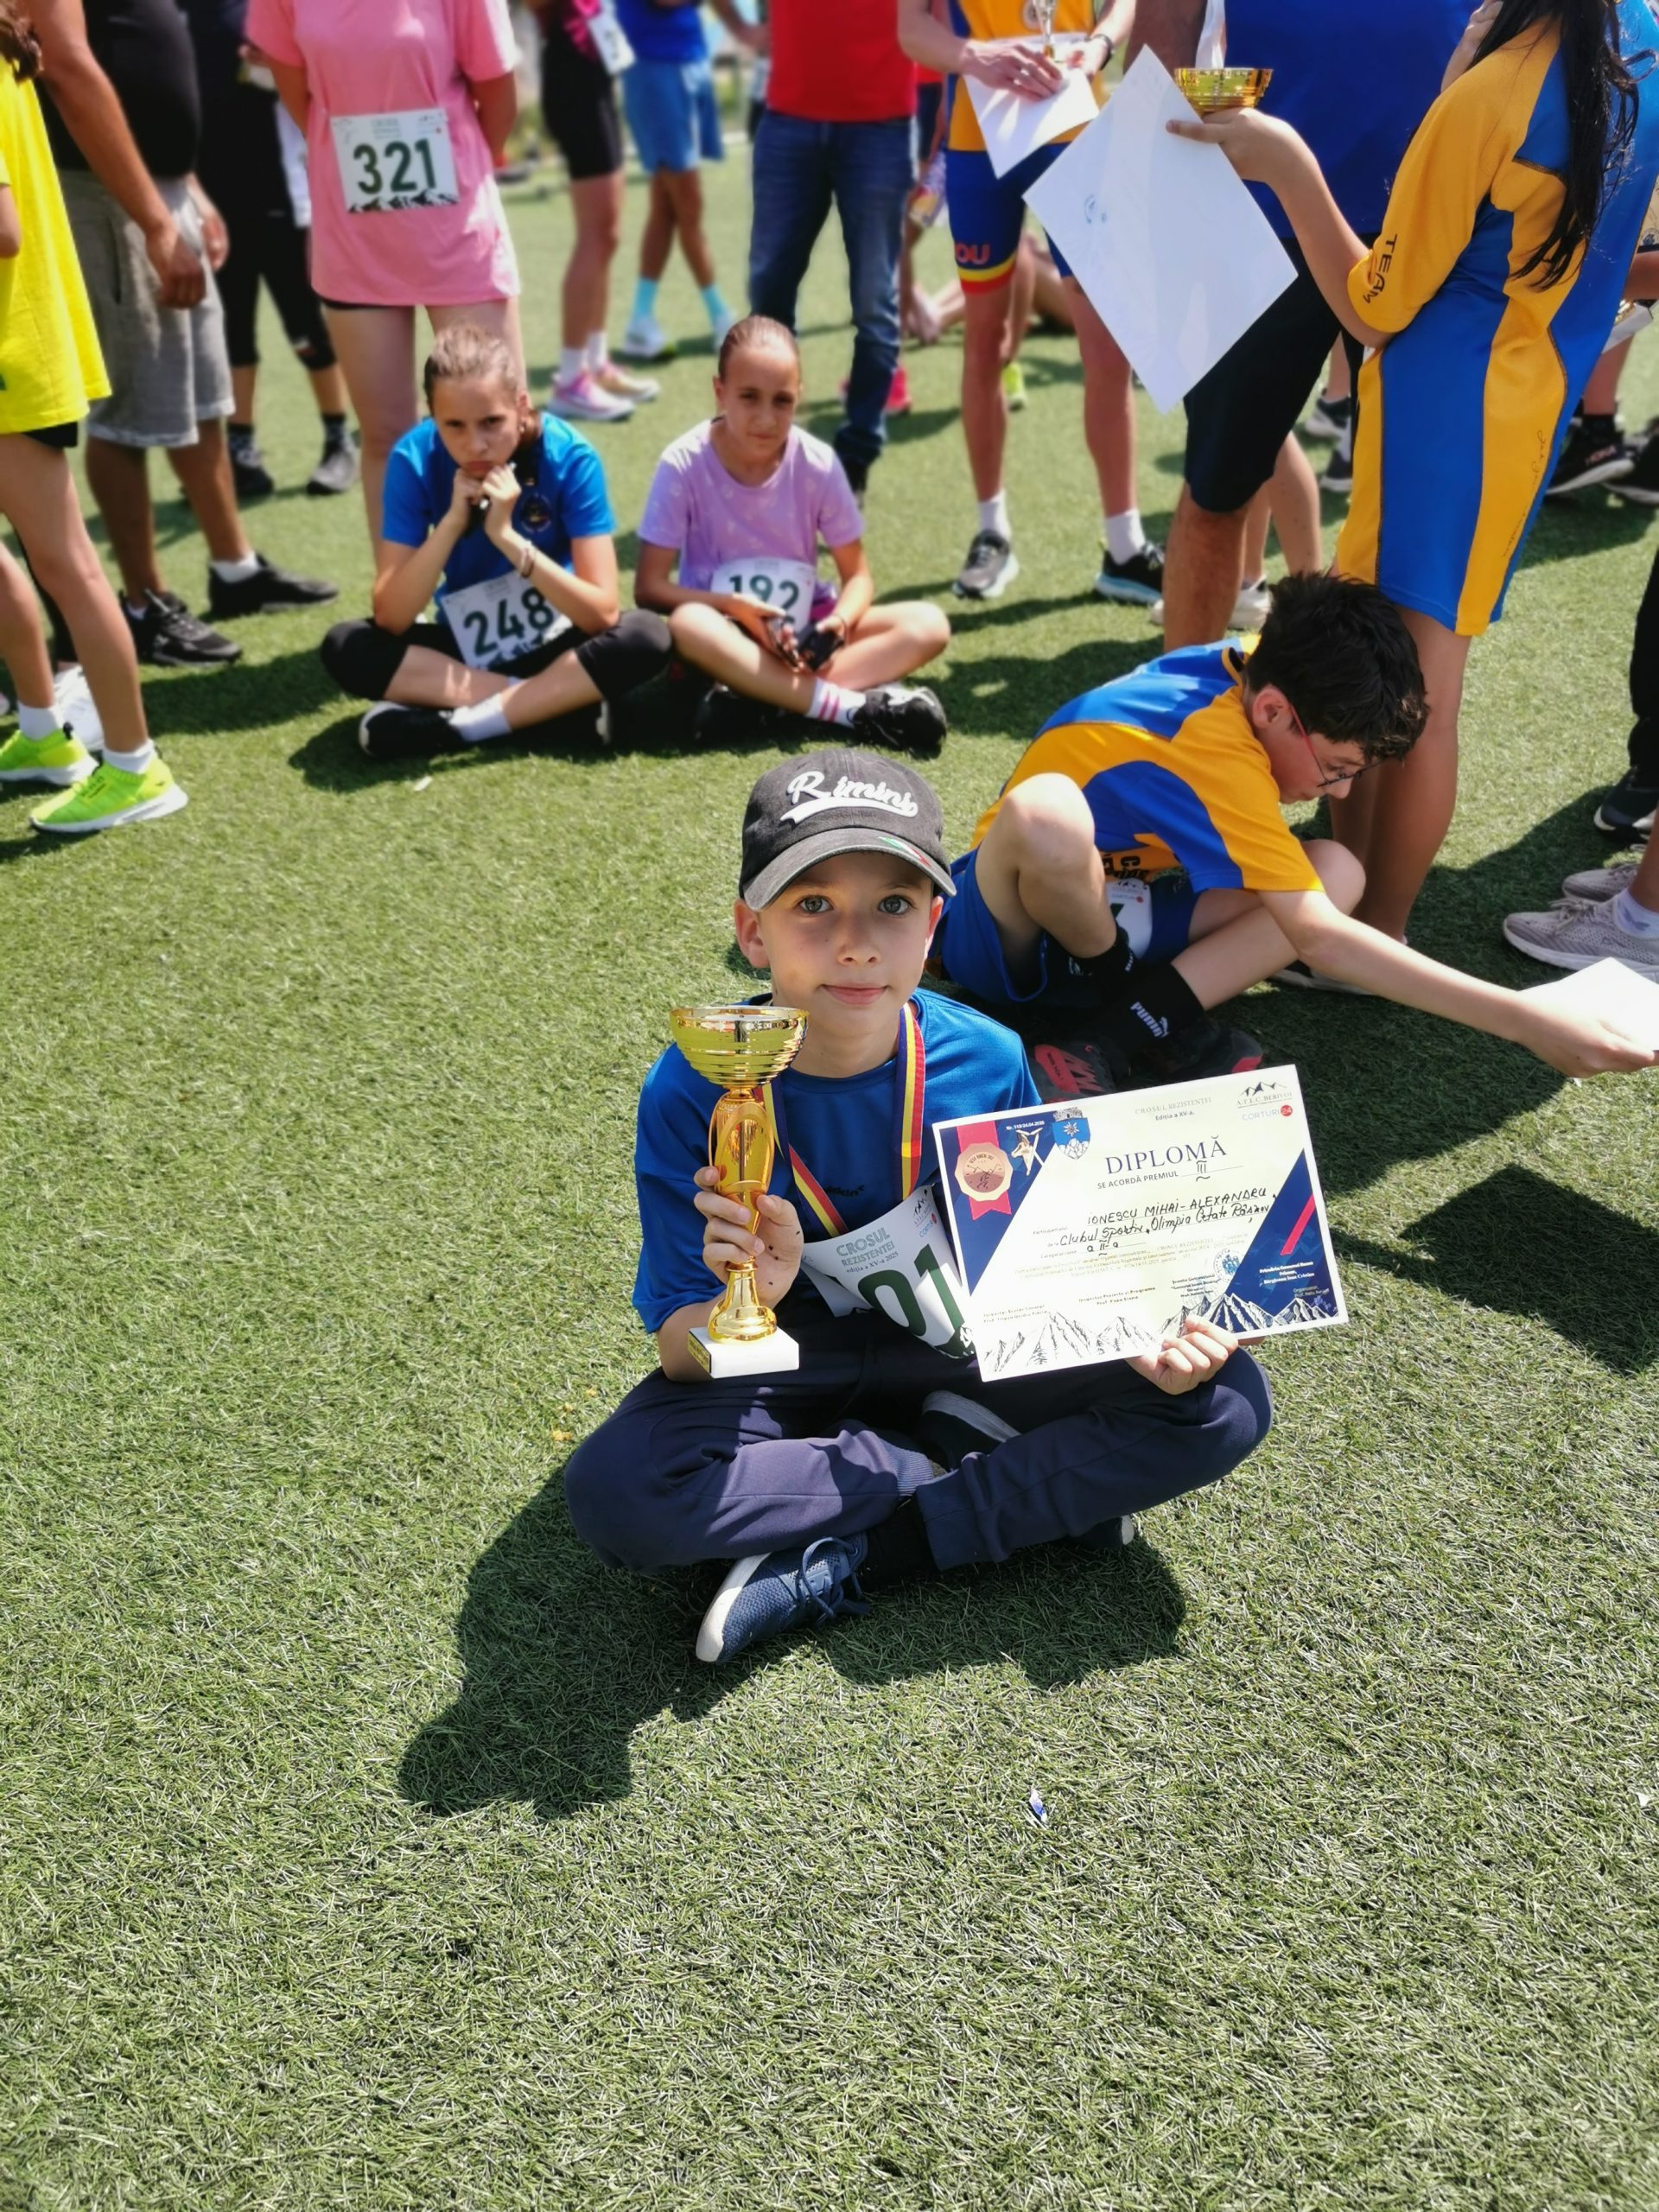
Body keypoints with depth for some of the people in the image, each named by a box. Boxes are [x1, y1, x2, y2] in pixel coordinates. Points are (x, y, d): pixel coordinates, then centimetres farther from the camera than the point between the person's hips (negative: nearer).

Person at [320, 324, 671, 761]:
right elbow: (390, 618, -20)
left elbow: (602, 613, -23)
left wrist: (506, 535, -31)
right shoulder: (415, 459, -16)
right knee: (344, 647, -24)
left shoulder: (569, 457, -20)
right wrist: (453, 520, -30)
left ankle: (448, 726, -26)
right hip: (465, 647, 1)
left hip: (553, 644, -1)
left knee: (648, 638, -31)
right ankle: (556, 703, -24)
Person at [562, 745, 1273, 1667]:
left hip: (956, 1346, 2)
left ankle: (843, 1563, -18)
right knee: (613, 1493, -32)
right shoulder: (694, 1090, -21)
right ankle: (953, 1464, -11)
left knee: (1225, 1398, -16)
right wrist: (745, 1301, -42)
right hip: (782, 1359, -2)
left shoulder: (985, 1062, -15)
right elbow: (681, 1356, -19)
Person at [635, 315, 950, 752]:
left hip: (802, 625, 3)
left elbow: (857, 576, -3)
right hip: (728, 628, -3)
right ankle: (857, 708, -36)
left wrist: (839, 622, -26)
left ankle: (762, 700, -32)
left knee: (929, 625, -19)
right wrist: (737, 608, -28)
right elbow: (649, 587, -15)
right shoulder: (684, 465, -15)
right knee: (688, 625, -38)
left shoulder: (819, 465, -10)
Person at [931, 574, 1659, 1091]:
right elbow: (1321, 939, -35)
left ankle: (1140, 1026, -22)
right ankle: (1126, 997, -15)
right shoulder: (1216, 754, -30)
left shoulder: (1238, 669, -8)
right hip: (1010, 933, -8)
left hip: (1110, 910, 8)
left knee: (1338, 870, -9)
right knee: (1044, 811, -44)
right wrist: (1529, 1022, -37)